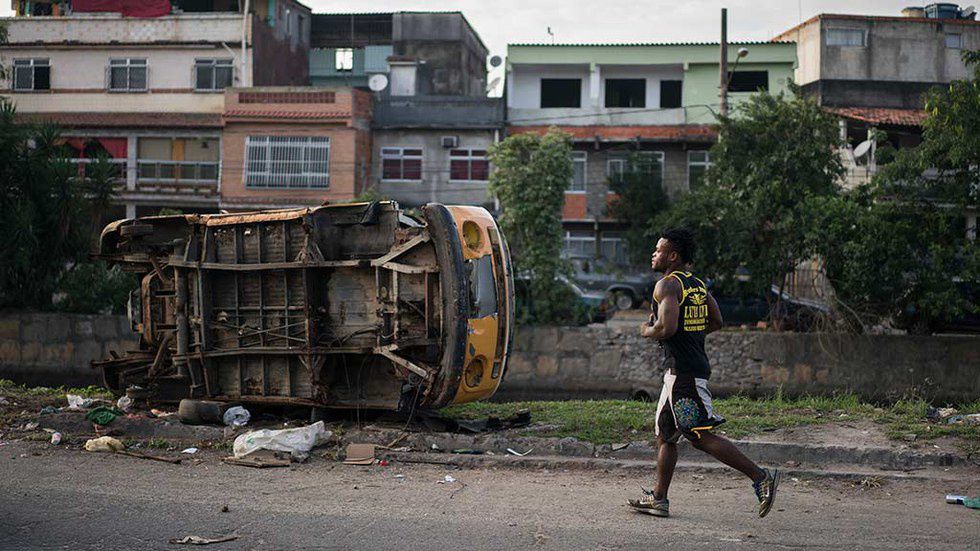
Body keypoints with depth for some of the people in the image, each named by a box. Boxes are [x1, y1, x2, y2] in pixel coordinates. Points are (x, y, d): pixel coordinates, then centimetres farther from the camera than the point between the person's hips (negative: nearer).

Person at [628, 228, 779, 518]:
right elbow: (716, 322, 19)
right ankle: (658, 498, 19)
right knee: (665, 435, 15)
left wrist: (648, 331, -4)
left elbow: (668, 327, -24)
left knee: (702, 436, -10)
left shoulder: (667, 284, -13)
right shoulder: (698, 284, 14)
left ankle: (760, 477, -11)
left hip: (682, 373, -10)